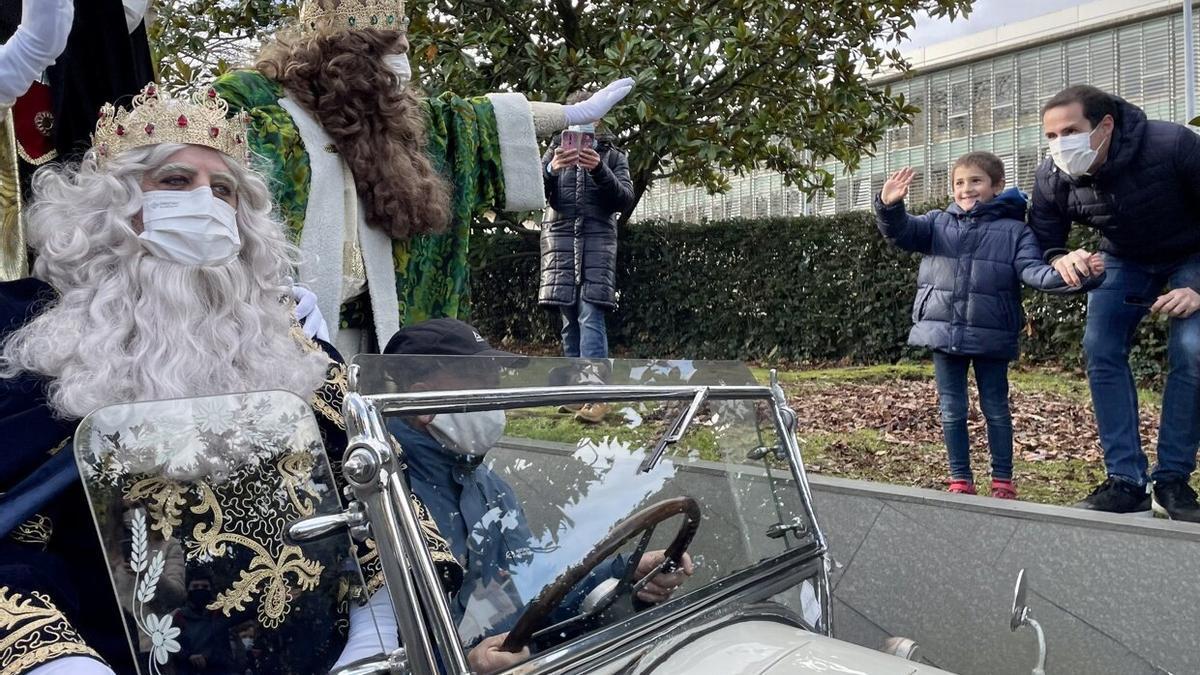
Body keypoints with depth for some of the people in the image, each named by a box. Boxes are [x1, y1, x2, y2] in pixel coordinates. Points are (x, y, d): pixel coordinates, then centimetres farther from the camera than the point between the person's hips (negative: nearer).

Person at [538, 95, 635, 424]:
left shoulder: (613, 155, 10)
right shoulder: (556, 151, 13)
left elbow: (625, 200, -2)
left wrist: (600, 170, -18)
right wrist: (551, 170, -21)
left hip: (597, 240, -2)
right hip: (561, 238, 2)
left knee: (590, 316, -14)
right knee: (570, 319, 2)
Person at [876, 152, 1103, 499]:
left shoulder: (1014, 230, 3)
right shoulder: (938, 223, 9)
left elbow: (1033, 270, -7)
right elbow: (902, 231, -3)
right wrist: (889, 206, -25)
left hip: (990, 336, -2)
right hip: (944, 331, 2)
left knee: (996, 408, 9)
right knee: (952, 410, 8)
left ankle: (1003, 480, 21)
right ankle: (961, 480, 19)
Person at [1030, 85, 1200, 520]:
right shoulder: (1051, 179, -22)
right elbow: (1041, 246, -9)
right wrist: (1061, 261, -34)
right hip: (1125, 261, 3)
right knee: (1100, 349, -14)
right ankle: (1127, 481, -10)